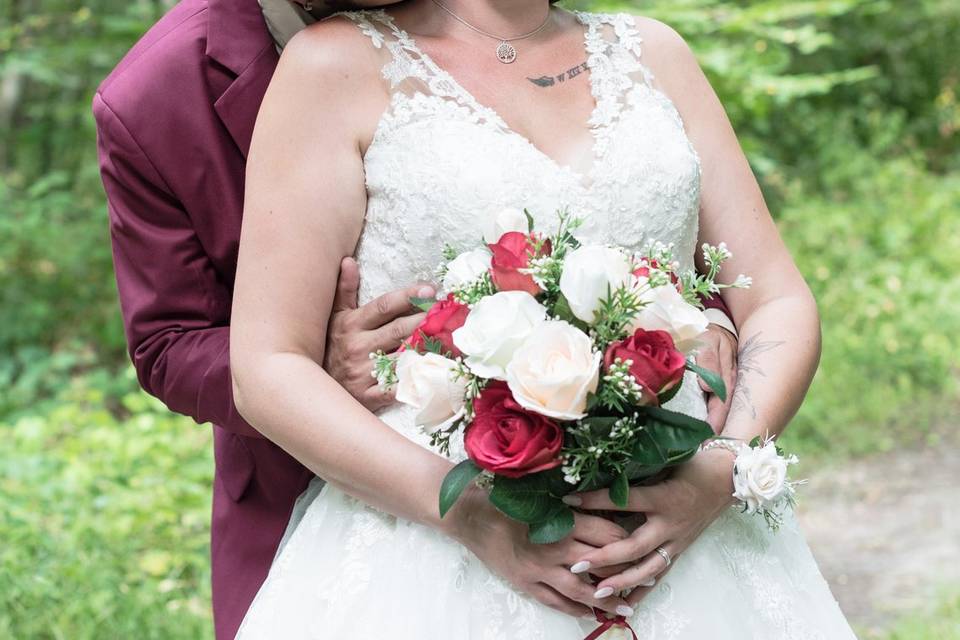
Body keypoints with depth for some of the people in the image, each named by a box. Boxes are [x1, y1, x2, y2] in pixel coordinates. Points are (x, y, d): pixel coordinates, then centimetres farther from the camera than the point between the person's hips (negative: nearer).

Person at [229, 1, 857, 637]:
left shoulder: (652, 52, 10)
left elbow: (781, 305, 6)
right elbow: (268, 369, -7)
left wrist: (722, 473, -12)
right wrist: (473, 516, -18)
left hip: (682, 525, 3)